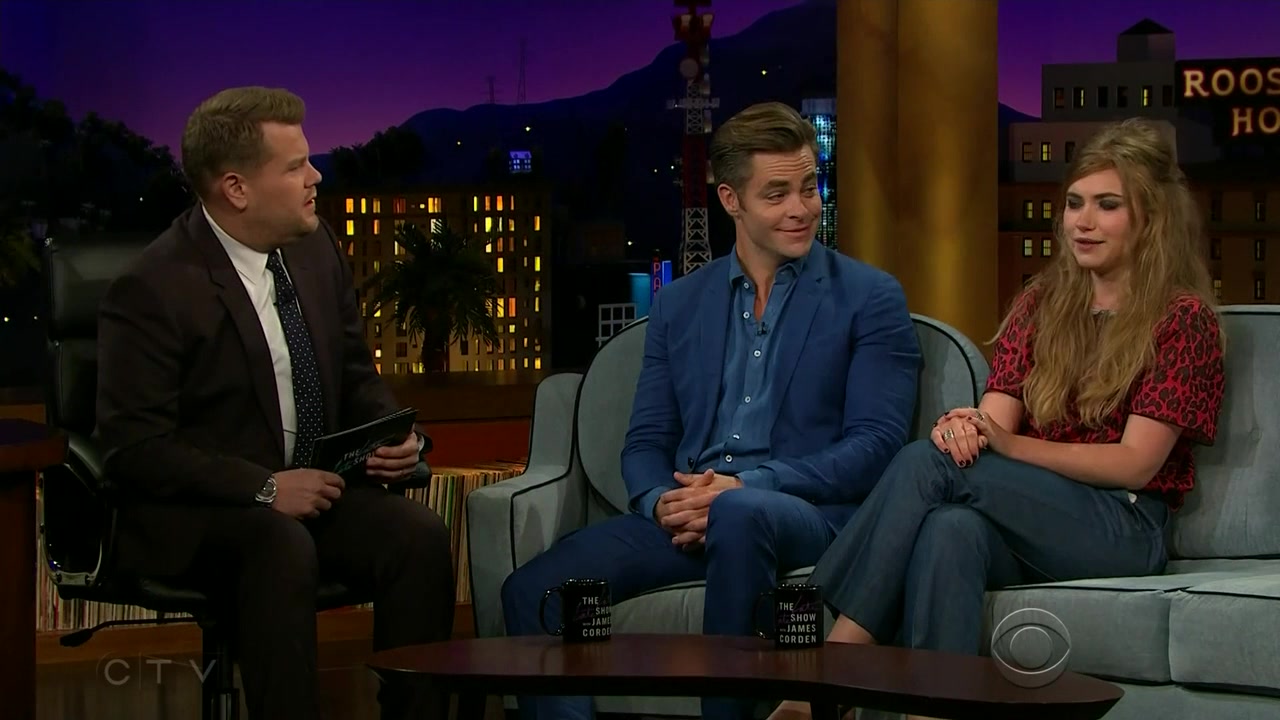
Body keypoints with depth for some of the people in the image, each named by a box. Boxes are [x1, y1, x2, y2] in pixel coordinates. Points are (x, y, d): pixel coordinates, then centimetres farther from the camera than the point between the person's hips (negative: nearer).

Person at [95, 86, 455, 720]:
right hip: (194, 513, -6)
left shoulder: (315, 248, 5)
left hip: (314, 486, 6)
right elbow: (134, 448, -16)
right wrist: (265, 488, -23)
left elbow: (356, 378, 17)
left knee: (419, 534, -22)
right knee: (283, 549, -37)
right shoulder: (153, 289, -15)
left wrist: (396, 437, -6)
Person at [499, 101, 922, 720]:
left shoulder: (870, 298, 5)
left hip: (811, 513, -4)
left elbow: (876, 443, -5)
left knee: (738, 513, -40)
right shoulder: (678, 305, 18)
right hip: (687, 515, 4)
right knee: (532, 589, -19)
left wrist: (747, 485, -17)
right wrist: (664, 502, -10)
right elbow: (646, 441, 15)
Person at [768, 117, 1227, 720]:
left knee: (927, 462, -27)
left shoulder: (1184, 318, 0)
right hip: (1027, 522, 4)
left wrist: (1007, 445, -23)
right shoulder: (1042, 302, 16)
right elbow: (996, 421, 6)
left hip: (1123, 528, -4)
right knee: (952, 530, -34)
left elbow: (1135, 464, -9)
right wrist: (965, 429, -20)